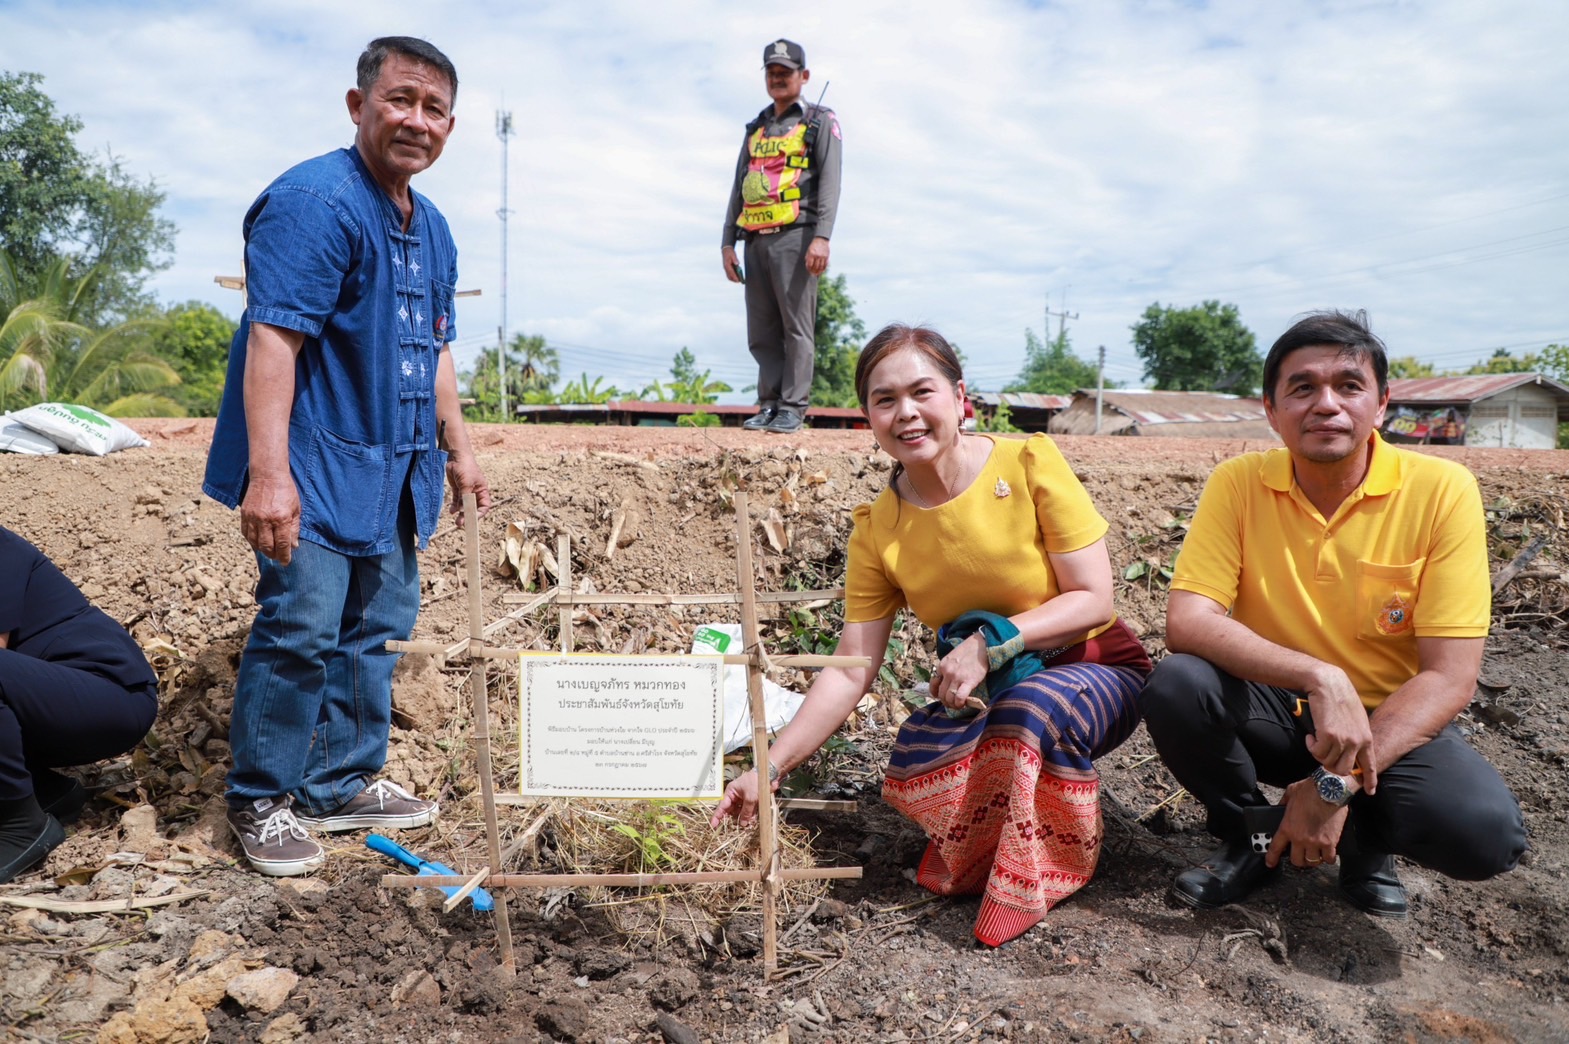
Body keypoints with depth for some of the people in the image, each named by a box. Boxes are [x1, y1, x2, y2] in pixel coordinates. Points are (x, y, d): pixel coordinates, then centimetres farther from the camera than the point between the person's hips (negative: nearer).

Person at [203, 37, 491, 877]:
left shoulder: (431, 227, 15)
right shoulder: (313, 202, -13)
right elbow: (272, 339, -21)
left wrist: (457, 449, 20)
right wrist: (268, 472, -28)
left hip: (392, 473, 9)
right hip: (315, 467, -8)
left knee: (375, 629, 13)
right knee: (299, 629, -7)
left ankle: (343, 783, 27)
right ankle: (260, 800, 12)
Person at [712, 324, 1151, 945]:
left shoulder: (1029, 463, -16)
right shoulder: (878, 531, -7)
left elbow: (1093, 599, -14)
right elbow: (849, 674, -8)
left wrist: (992, 642, -27)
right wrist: (769, 769, -16)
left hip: (1094, 669, -2)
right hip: (981, 694, 3)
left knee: (1034, 704, -36)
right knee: (912, 773, -27)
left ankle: (1029, 882, -9)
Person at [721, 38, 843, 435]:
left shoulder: (820, 121, 8)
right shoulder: (756, 129, 25)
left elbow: (830, 182, -4)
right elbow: (739, 188, 23)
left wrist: (822, 237, -17)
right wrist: (728, 241, 13)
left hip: (795, 236, -6)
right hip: (756, 239, 6)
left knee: (796, 325, -8)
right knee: (762, 332, 3)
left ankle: (793, 408, -7)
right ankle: (769, 404, 7)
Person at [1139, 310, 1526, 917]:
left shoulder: (1442, 491, -13)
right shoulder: (1239, 484, -10)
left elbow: (1450, 678, -16)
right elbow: (1186, 622, -20)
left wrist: (1339, 784, -24)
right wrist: (1319, 678, -33)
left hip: (1390, 719, -1)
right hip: (1273, 711, 1)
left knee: (1485, 831, -30)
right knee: (1175, 686, -29)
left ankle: (1366, 840, 8)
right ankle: (1247, 836, 2)